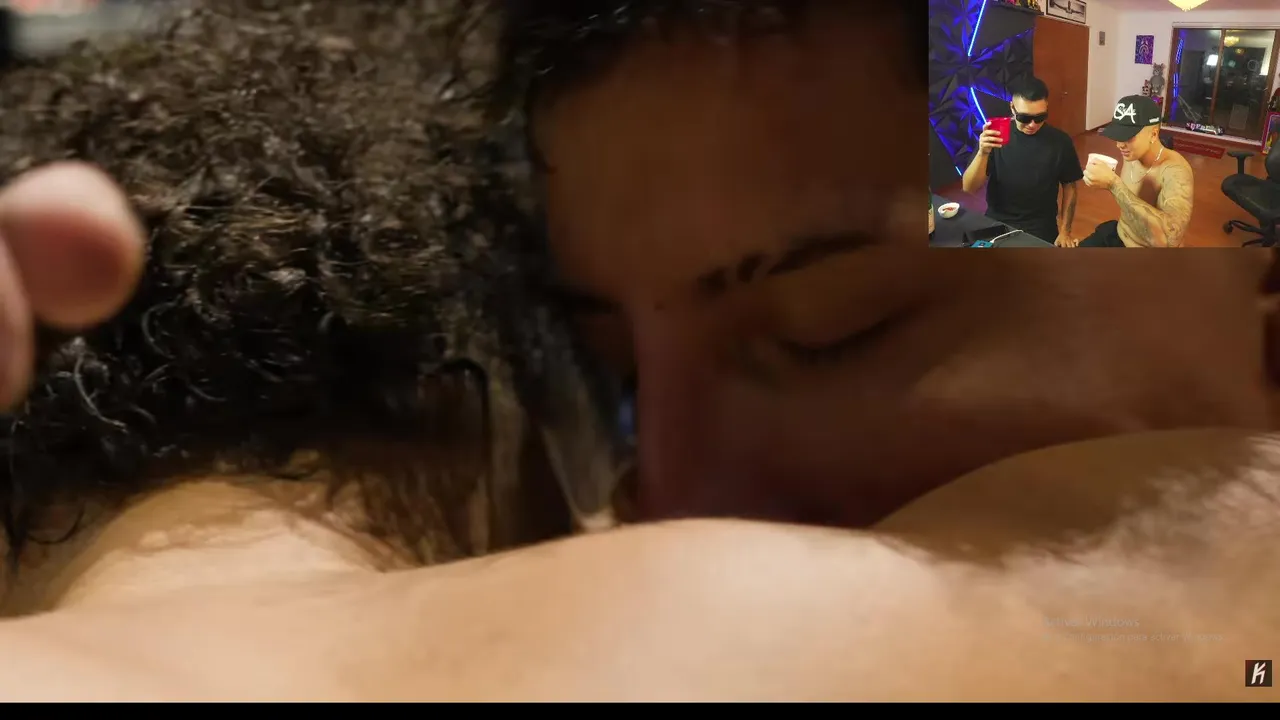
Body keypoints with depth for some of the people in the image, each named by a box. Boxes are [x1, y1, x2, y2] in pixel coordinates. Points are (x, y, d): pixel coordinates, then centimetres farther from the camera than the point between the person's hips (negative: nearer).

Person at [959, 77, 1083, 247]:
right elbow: (969, 188, -10)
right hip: (997, 224, 0)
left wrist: (1065, 231, 1)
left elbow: (1069, 187, 9)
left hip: (1041, 229, 0)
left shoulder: (1060, 141, -3)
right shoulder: (995, 136, -5)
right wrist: (983, 153, -27)